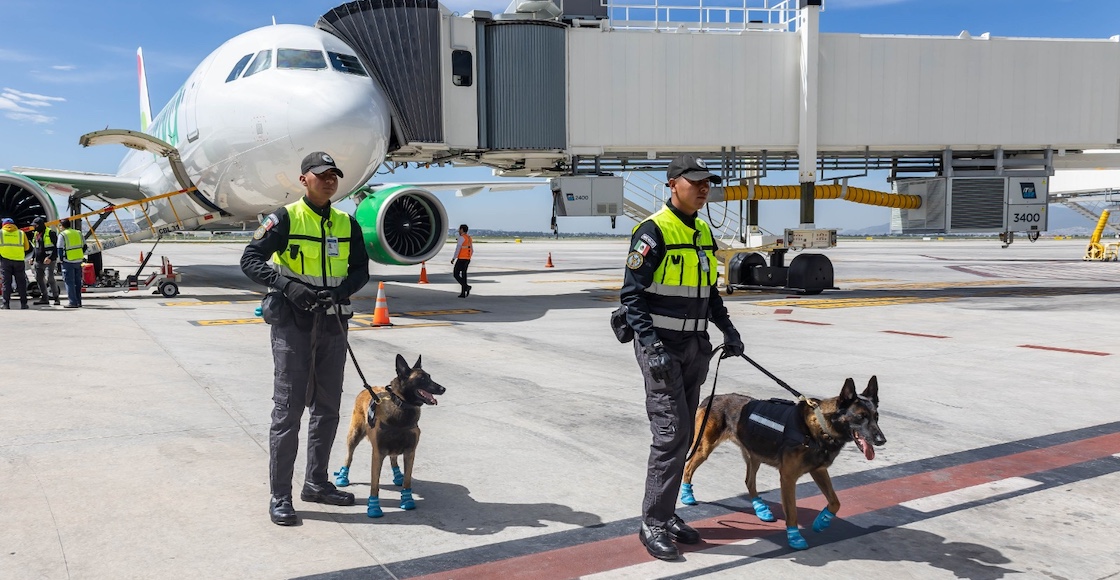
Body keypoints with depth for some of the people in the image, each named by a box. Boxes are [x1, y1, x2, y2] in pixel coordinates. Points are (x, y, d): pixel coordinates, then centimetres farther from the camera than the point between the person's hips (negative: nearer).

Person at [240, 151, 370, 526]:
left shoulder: (347, 224, 9)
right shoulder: (285, 218, -5)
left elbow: (361, 270, 10)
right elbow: (250, 260, -8)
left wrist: (342, 289, -10)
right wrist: (287, 284, -23)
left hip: (333, 323, 5)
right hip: (292, 322, -5)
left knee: (327, 408, 13)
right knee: (288, 410, -3)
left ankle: (316, 482, 28)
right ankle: (280, 496, 6)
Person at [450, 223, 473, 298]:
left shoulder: (462, 237, -13)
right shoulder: (469, 238, 14)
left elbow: (458, 249, -19)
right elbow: (472, 251, 18)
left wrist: (453, 259, -14)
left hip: (461, 259, -8)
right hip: (467, 259, 8)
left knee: (455, 274, -1)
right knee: (463, 275, 10)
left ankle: (466, 286, -15)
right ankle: (463, 293, 7)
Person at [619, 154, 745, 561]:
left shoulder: (703, 233, 13)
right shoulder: (654, 231, -12)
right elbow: (632, 294, -15)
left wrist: (727, 329, 10)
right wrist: (651, 346, -22)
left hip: (695, 346, 8)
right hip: (661, 346, -8)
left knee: (683, 436, 11)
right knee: (671, 433, -10)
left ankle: (665, 515, 23)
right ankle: (653, 524, 3)